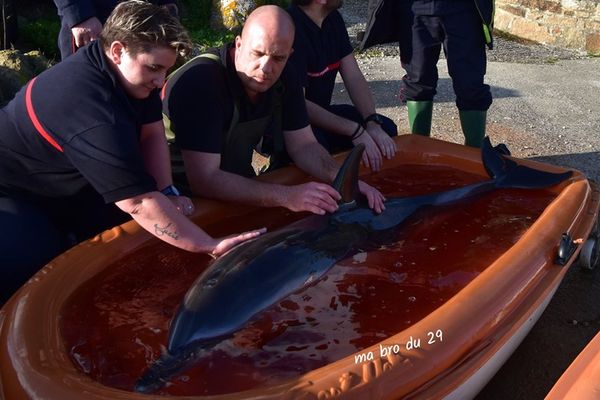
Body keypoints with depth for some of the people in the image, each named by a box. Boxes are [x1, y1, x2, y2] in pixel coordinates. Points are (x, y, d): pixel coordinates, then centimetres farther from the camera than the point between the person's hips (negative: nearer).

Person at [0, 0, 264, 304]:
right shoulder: (89, 105, -40)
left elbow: (152, 133, -5)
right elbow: (138, 201, -42)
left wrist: (167, 194, -18)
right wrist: (211, 246, -40)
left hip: (69, 187, 9)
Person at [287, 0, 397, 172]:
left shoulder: (333, 19, 2)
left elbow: (354, 78, -1)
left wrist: (373, 123, -18)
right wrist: (355, 131, -32)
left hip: (319, 112, 8)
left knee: (386, 128, -2)